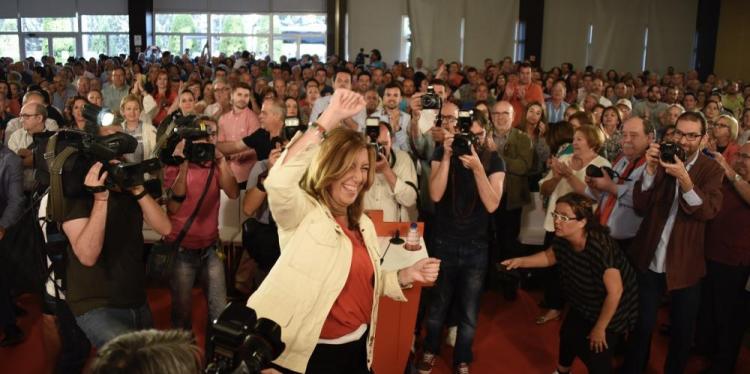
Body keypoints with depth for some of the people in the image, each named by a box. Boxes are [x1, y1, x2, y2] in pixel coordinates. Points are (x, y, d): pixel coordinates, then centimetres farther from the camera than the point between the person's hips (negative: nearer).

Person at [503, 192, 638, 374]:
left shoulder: (601, 247, -38)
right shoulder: (563, 239, -16)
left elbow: (615, 292, -33)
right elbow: (549, 257, 7)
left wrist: (600, 328, -22)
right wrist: (521, 261, -10)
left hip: (613, 308, -7)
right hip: (584, 303, 7)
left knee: (595, 355, -5)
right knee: (568, 336, 18)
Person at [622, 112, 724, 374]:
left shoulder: (711, 170, -4)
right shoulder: (661, 160, -1)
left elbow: (709, 211, -20)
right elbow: (640, 207, -9)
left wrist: (684, 178, -34)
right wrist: (650, 169, -21)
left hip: (684, 263, 0)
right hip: (649, 260, 1)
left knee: (682, 330, 14)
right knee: (642, 325, 9)